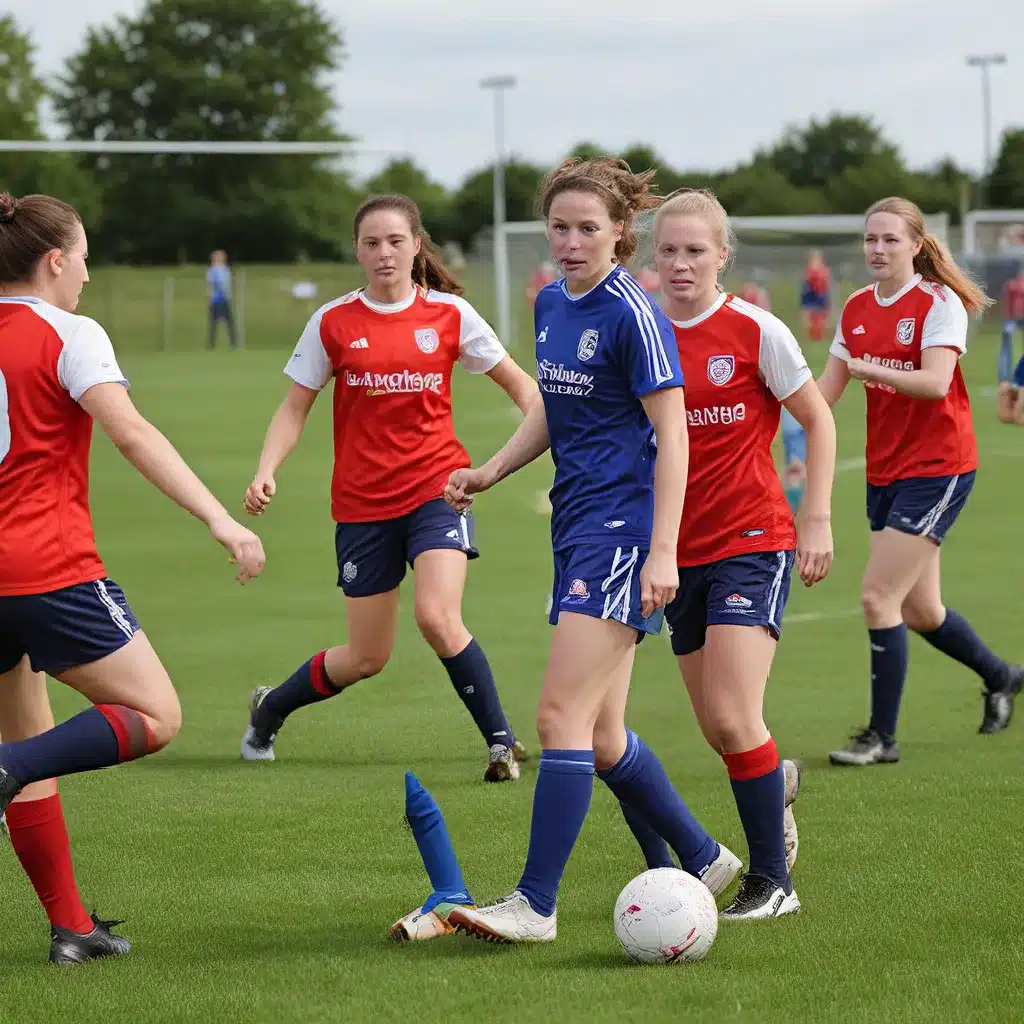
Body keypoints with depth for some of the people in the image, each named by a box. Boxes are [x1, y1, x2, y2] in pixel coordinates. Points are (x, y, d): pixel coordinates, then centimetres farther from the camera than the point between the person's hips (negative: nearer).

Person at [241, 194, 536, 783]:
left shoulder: (449, 313, -2)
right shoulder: (333, 323, -1)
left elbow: (518, 383, 7)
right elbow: (296, 408, 5)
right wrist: (268, 470, -12)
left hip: (436, 488, -1)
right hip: (362, 502, 1)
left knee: (438, 617, -25)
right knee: (367, 658, 6)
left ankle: (502, 741, -10)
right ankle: (271, 708, 35)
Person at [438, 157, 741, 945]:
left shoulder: (632, 314, -12)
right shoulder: (551, 305, 12)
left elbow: (672, 434, -14)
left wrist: (662, 551, -19)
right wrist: (490, 473, 12)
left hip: (622, 531, -9)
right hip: (575, 527, 9)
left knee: (563, 718, -12)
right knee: (600, 735, 10)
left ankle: (536, 904, -10)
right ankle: (704, 861, 26)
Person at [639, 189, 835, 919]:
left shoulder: (755, 331, -9)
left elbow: (818, 420, 1)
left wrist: (818, 520, -4)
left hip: (754, 540, -5)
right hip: (681, 550, 5)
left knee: (733, 718, -16)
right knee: (719, 732, 9)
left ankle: (773, 881, -5)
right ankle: (778, 780, 44)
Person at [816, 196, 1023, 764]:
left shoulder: (939, 302, -12)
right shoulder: (857, 308, 8)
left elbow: (936, 381, -26)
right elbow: (826, 389, 9)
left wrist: (874, 370, -39)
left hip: (936, 467, -7)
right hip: (884, 471, 7)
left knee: (878, 597, -14)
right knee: (919, 611, 15)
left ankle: (882, 735, -5)